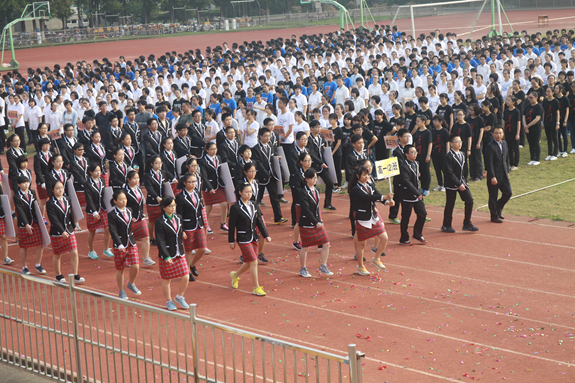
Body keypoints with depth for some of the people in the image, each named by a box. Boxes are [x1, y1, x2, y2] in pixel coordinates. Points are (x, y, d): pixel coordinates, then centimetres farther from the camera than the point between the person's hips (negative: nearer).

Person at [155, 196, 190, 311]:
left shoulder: (178, 218, 4)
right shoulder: (160, 222, -14)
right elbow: (160, 241, -19)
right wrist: (166, 257, -24)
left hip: (180, 254, 5)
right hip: (167, 256, -5)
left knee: (185, 277, 2)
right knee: (166, 280, 8)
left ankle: (179, 297, 27)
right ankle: (169, 301, 27)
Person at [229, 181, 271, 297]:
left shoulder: (253, 205, 6)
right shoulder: (235, 208, -12)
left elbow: (259, 221, 9)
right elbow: (232, 225, -9)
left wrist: (266, 235, 4)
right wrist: (231, 241, -7)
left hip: (253, 237, 7)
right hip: (243, 239, -7)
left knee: (249, 263, 13)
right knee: (253, 261, -9)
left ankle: (235, 275, 40)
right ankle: (256, 288, 0)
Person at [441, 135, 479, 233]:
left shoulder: (462, 155, 9)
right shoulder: (448, 157, -15)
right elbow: (449, 173, -19)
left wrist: (463, 182, 10)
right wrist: (458, 184, -21)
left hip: (462, 182, 7)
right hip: (451, 184, -7)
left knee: (469, 201, 0)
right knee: (450, 204, 2)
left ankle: (467, 224, 10)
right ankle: (446, 226, 17)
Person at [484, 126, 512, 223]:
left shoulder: (504, 143, 8)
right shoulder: (490, 146, -16)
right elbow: (489, 163, -18)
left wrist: (507, 171, 15)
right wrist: (492, 177, -20)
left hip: (504, 175, 7)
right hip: (494, 175, -7)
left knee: (508, 193, 8)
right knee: (493, 196, 3)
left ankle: (498, 209, 30)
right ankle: (494, 216, 15)